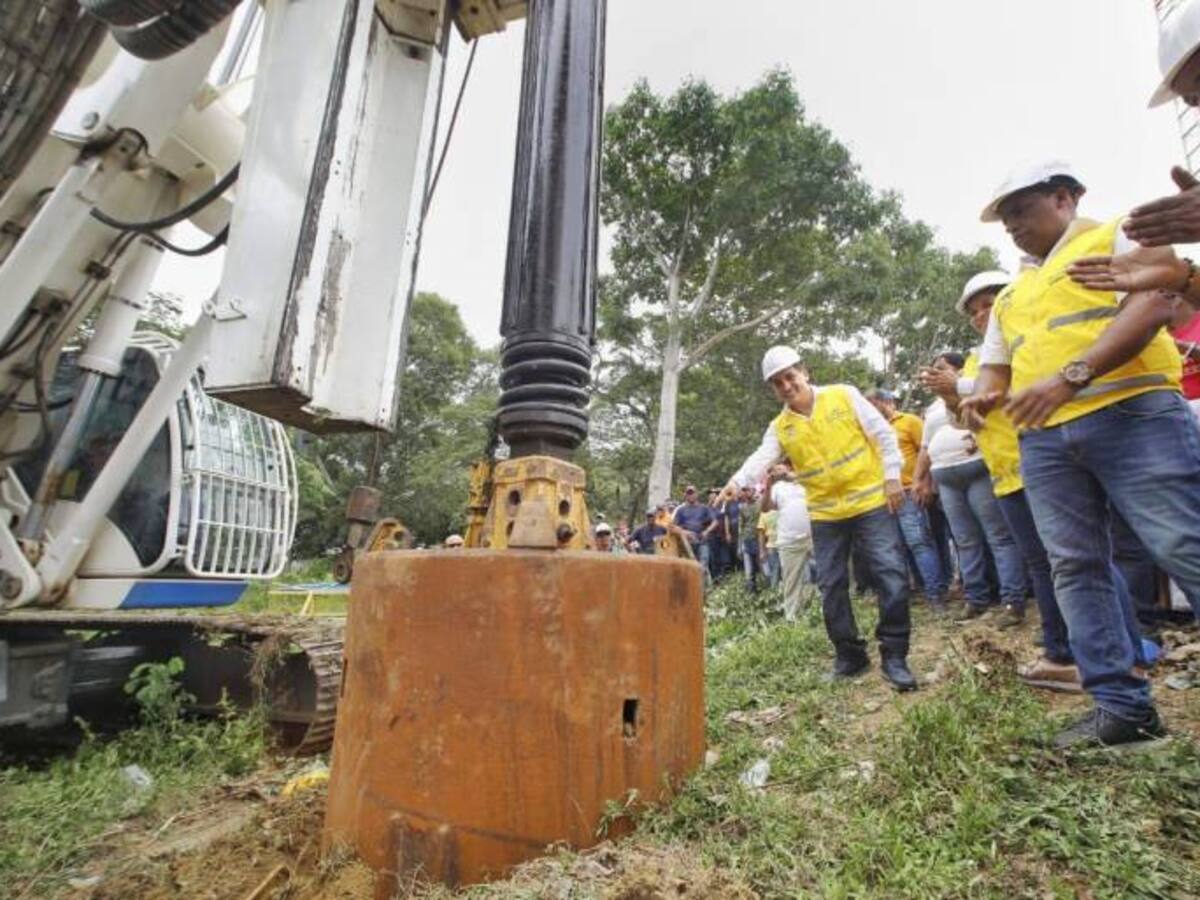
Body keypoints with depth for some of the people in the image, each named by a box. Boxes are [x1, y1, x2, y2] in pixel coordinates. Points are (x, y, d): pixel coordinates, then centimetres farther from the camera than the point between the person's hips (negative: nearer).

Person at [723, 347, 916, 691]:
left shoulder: (844, 395, -1)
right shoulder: (779, 428, 2)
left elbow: (883, 434, 1)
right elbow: (760, 459, -15)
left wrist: (891, 476, -6)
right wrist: (736, 482, -35)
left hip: (870, 501, -2)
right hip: (825, 515, 3)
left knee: (892, 575, -8)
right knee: (831, 587, 6)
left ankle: (894, 655, 7)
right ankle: (850, 655, 22)